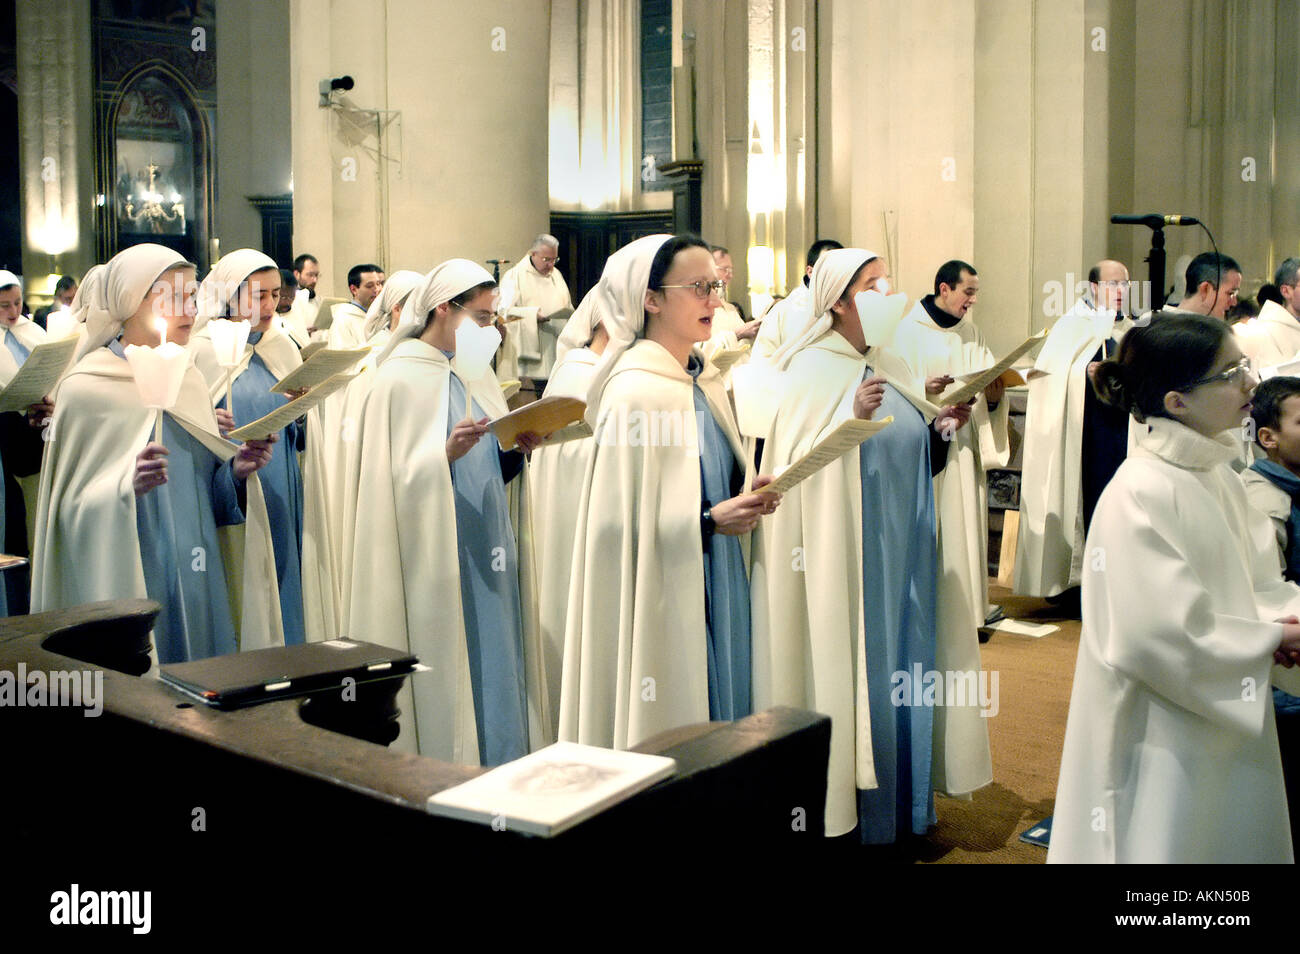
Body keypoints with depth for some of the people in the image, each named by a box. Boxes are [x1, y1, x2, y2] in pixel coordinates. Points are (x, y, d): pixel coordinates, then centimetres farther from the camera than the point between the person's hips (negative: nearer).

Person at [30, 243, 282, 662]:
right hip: (126, 588, -5)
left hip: (200, 581, 6)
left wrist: (236, 471, -6)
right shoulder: (85, 389, -7)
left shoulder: (189, 379, 10)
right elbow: (72, 505, -8)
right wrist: (126, 486, -26)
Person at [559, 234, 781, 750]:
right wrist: (710, 520, -22)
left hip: (717, 592, 8)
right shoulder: (634, 394, -16)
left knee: (719, 715, 14)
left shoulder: (705, 378, 9)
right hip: (660, 603, -8)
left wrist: (745, 500, 0)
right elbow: (620, 520, -17)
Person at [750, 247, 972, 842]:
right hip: (845, 560, -7)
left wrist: (940, 428, -2)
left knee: (900, 671, 13)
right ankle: (846, 813, 16)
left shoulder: (888, 367, 11)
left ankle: (899, 806, 27)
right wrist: (852, 419, -30)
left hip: (900, 556, 7)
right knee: (851, 676, 0)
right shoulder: (812, 374, -11)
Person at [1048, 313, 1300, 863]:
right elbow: (1161, 634, -25)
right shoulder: (1140, 494, -21)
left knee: (1238, 845, 19)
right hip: (1166, 744, -9)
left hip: (1233, 730, 9)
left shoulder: (1218, 480, 7)